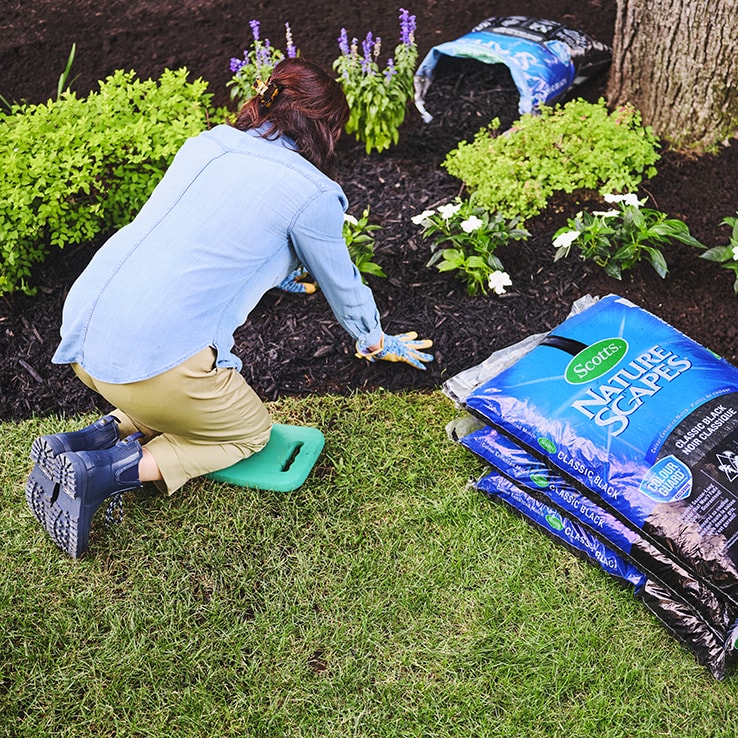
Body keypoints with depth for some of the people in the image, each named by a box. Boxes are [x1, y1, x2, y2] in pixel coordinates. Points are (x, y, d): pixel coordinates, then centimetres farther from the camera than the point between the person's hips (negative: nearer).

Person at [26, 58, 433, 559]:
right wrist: (378, 344, 34)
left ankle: (99, 436, 9)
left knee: (185, 393, 33)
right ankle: (105, 472, -1)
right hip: (153, 358, -7)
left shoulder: (207, 144, 15)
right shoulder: (311, 194, -3)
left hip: (81, 333, 8)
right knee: (252, 431, 19)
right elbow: (343, 286, 13)